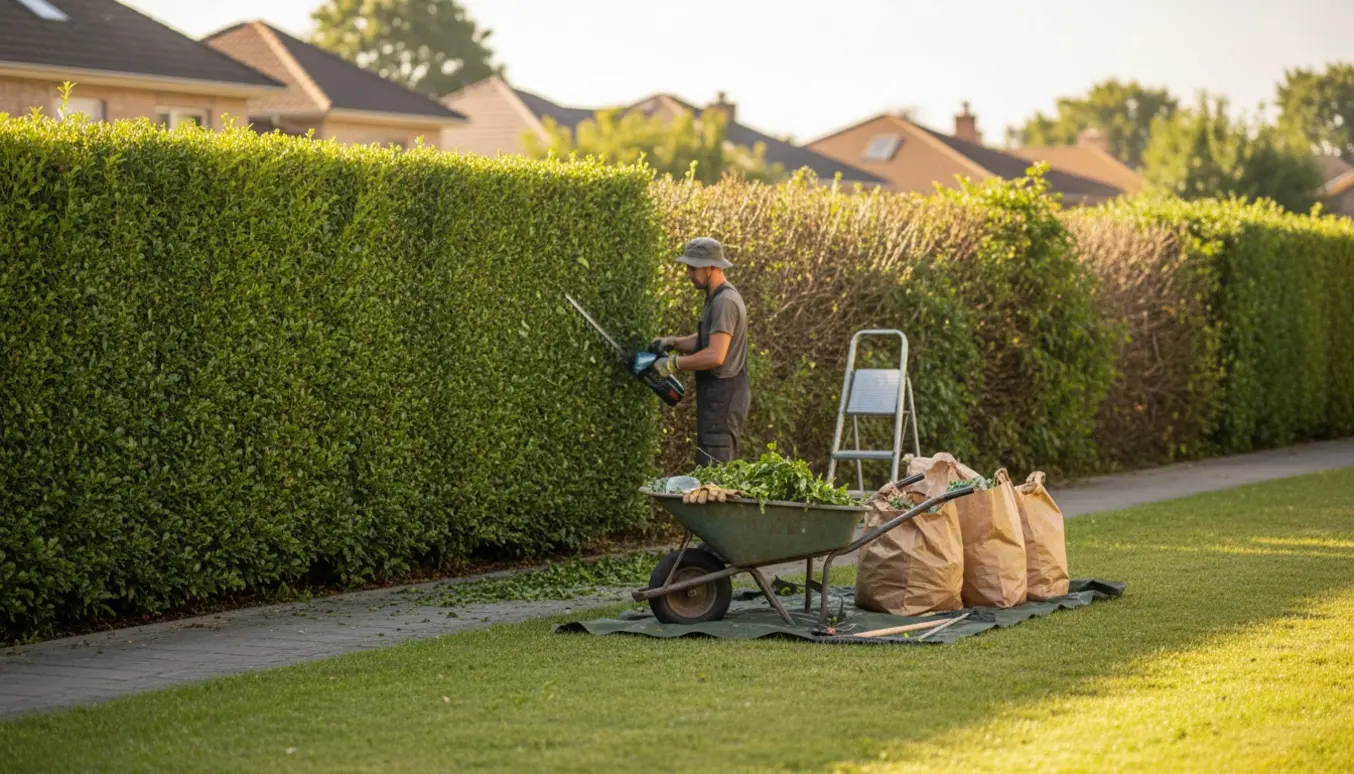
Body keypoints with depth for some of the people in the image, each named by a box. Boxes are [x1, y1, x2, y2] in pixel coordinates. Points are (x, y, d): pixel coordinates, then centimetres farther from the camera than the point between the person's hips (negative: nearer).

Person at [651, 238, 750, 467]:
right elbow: (706, 340, 24)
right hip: (719, 397, 11)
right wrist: (673, 342, 8)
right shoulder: (716, 298, 15)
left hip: (723, 398, -11)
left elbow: (715, 356, -27)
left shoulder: (725, 302, -18)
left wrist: (674, 364, -17)